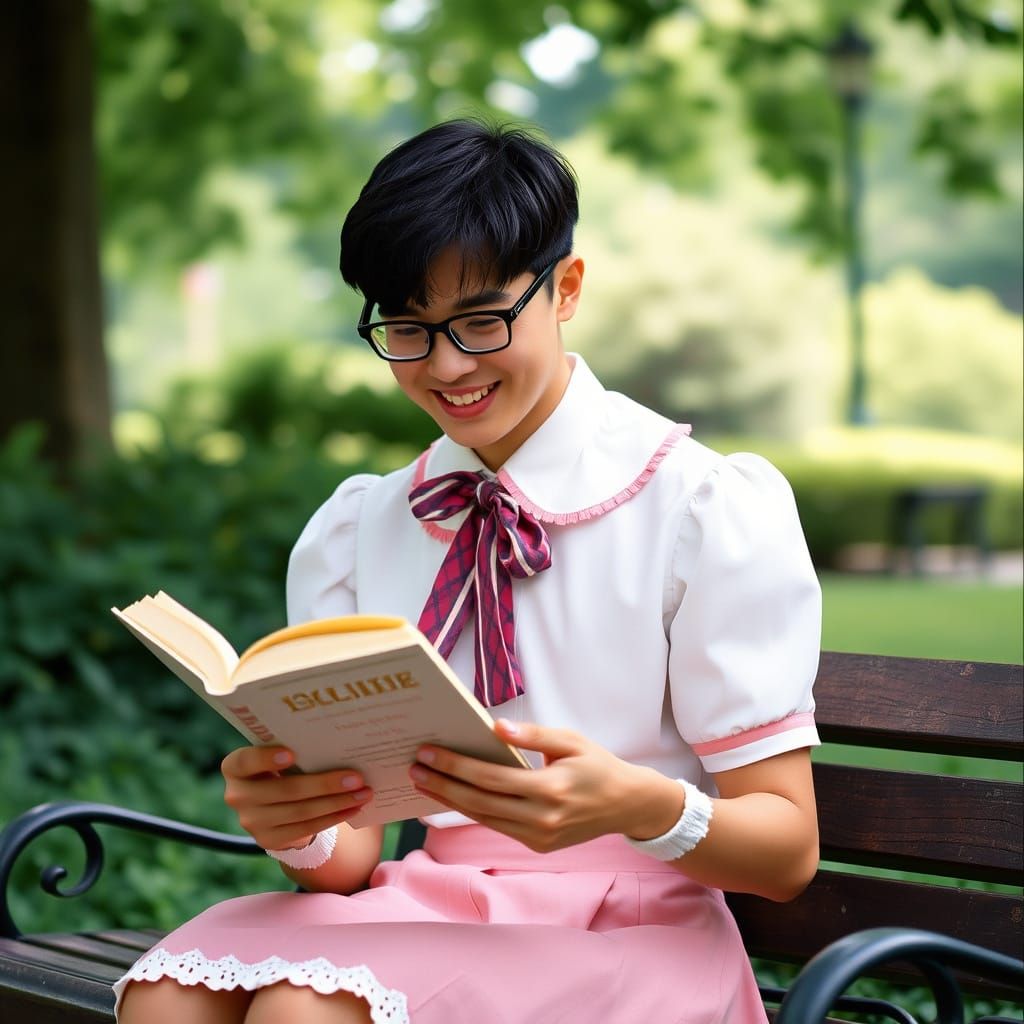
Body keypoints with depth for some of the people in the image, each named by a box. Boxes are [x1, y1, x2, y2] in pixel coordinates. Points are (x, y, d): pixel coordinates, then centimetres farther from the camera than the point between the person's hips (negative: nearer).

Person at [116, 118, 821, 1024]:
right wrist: (296, 831, -18)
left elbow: (788, 849, -5)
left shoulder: (707, 509, -2)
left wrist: (638, 806, -27)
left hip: (626, 936, -4)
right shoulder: (351, 534, 12)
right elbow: (351, 859, 7)